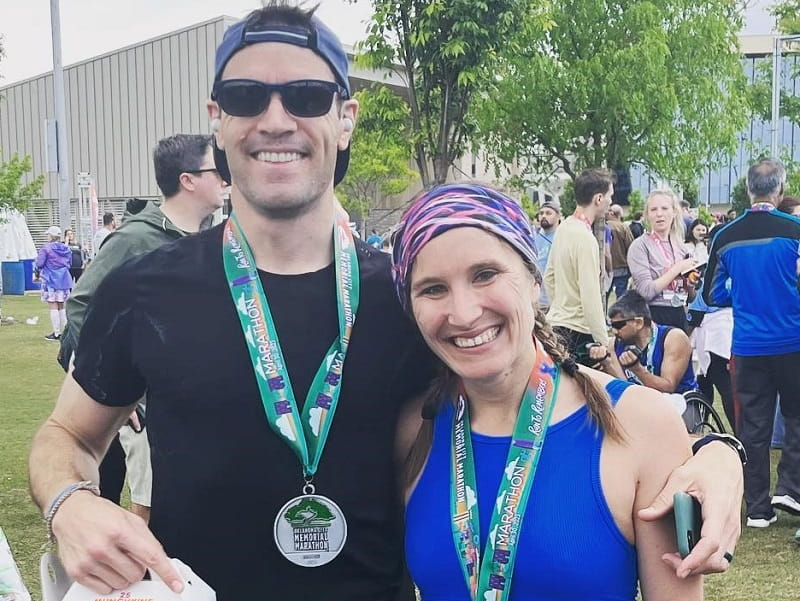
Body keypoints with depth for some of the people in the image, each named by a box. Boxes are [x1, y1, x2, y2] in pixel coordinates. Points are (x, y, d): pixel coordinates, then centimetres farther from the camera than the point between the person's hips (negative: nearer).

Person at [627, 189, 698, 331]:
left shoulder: (681, 247, 11)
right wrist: (677, 269, -13)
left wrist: (691, 282, -3)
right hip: (653, 317, -5)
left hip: (679, 316, 5)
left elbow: (690, 296, 18)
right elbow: (646, 291, -17)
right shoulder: (640, 245, -6)